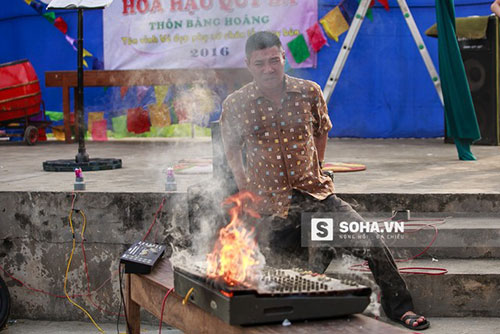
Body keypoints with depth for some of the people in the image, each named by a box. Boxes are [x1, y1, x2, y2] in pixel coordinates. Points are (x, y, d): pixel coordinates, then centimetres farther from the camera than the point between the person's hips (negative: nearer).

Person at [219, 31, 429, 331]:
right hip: (273, 202, -1)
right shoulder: (235, 105, -4)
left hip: (316, 193, 1)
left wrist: (314, 174, 11)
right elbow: (232, 149, 10)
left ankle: (400, 308, 3)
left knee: (371, 241, -11)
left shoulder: (309, 92, 0)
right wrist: (247, 190, 2)